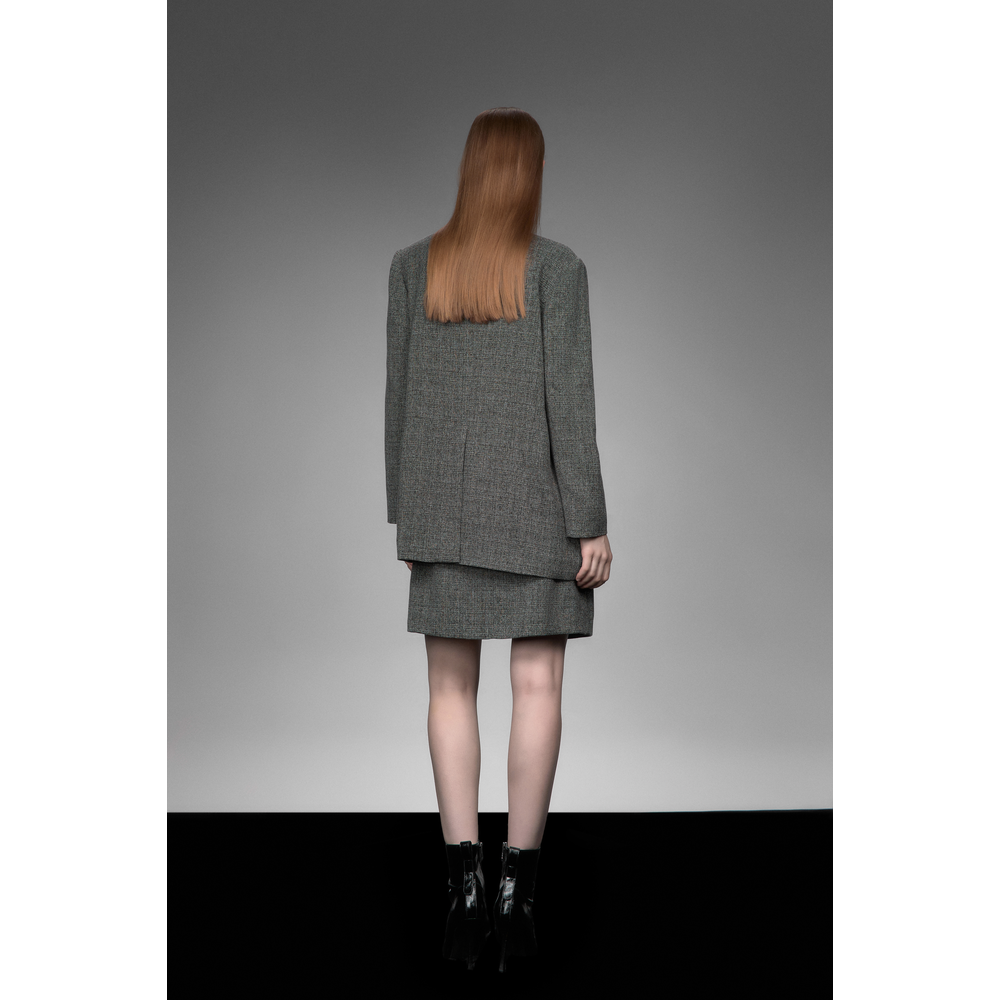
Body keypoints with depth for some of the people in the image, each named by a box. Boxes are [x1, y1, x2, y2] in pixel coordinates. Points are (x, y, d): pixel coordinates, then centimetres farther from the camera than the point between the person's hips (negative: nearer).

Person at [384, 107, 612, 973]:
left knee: (451, 688, 8)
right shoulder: (557, 268, -7)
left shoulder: (413, 266, 2)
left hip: (444, 502, 3)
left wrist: (404, 510, 12)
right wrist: (591, 523, -6)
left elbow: (399, 394, 4)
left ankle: (465, 881, 2)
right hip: (536, 504, -2)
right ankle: (518, 889, 4)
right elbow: (569, 400, -11)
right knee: (538, 685, 3)